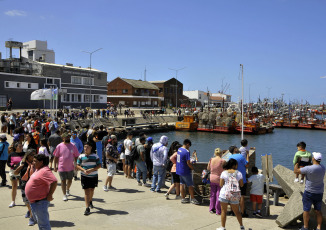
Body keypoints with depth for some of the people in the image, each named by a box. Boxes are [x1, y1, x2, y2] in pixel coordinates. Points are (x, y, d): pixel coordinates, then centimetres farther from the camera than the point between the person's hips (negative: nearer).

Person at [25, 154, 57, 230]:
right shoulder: (38, 170, 11)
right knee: (40, 221, 24)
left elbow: (54, 182, -32)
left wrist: (49, 196, -26)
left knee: (43, 223, -2)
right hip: (34, 201, 11)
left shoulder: (45, 171, -22)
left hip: (40, 202, -11)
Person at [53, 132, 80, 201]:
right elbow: (56, 157, 0)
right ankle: (64, 195, 12)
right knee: (63, 181, 2)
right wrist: (55, 166, -1)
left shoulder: (73, 146, -1)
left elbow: (76, 156, 5)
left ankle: (68, 189, 44)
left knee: (70, 180, 17)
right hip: (62, 167, -2)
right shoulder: (59, 146, -5)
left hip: (70, 167, 2)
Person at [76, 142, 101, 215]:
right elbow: (78, 165, 0)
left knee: (91, 190, 18)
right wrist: (83, 170, -18)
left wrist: (91, 170, -19)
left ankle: (90, 201, 45)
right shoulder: (81, 156, -4)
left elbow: (99, 165, -4)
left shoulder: (95, 156, -6)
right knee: (86, 192, -4)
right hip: (84, 176, -1)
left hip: (93, 176, 1)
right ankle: (87, 208, -2)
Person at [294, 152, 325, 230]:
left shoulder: (309, 169, -25)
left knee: (306, 210, 7)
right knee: (318, 211, 15)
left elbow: (296, 171, -16)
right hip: (319, 193, 6)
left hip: (309, 192, -6)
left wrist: (297, 162, 0)